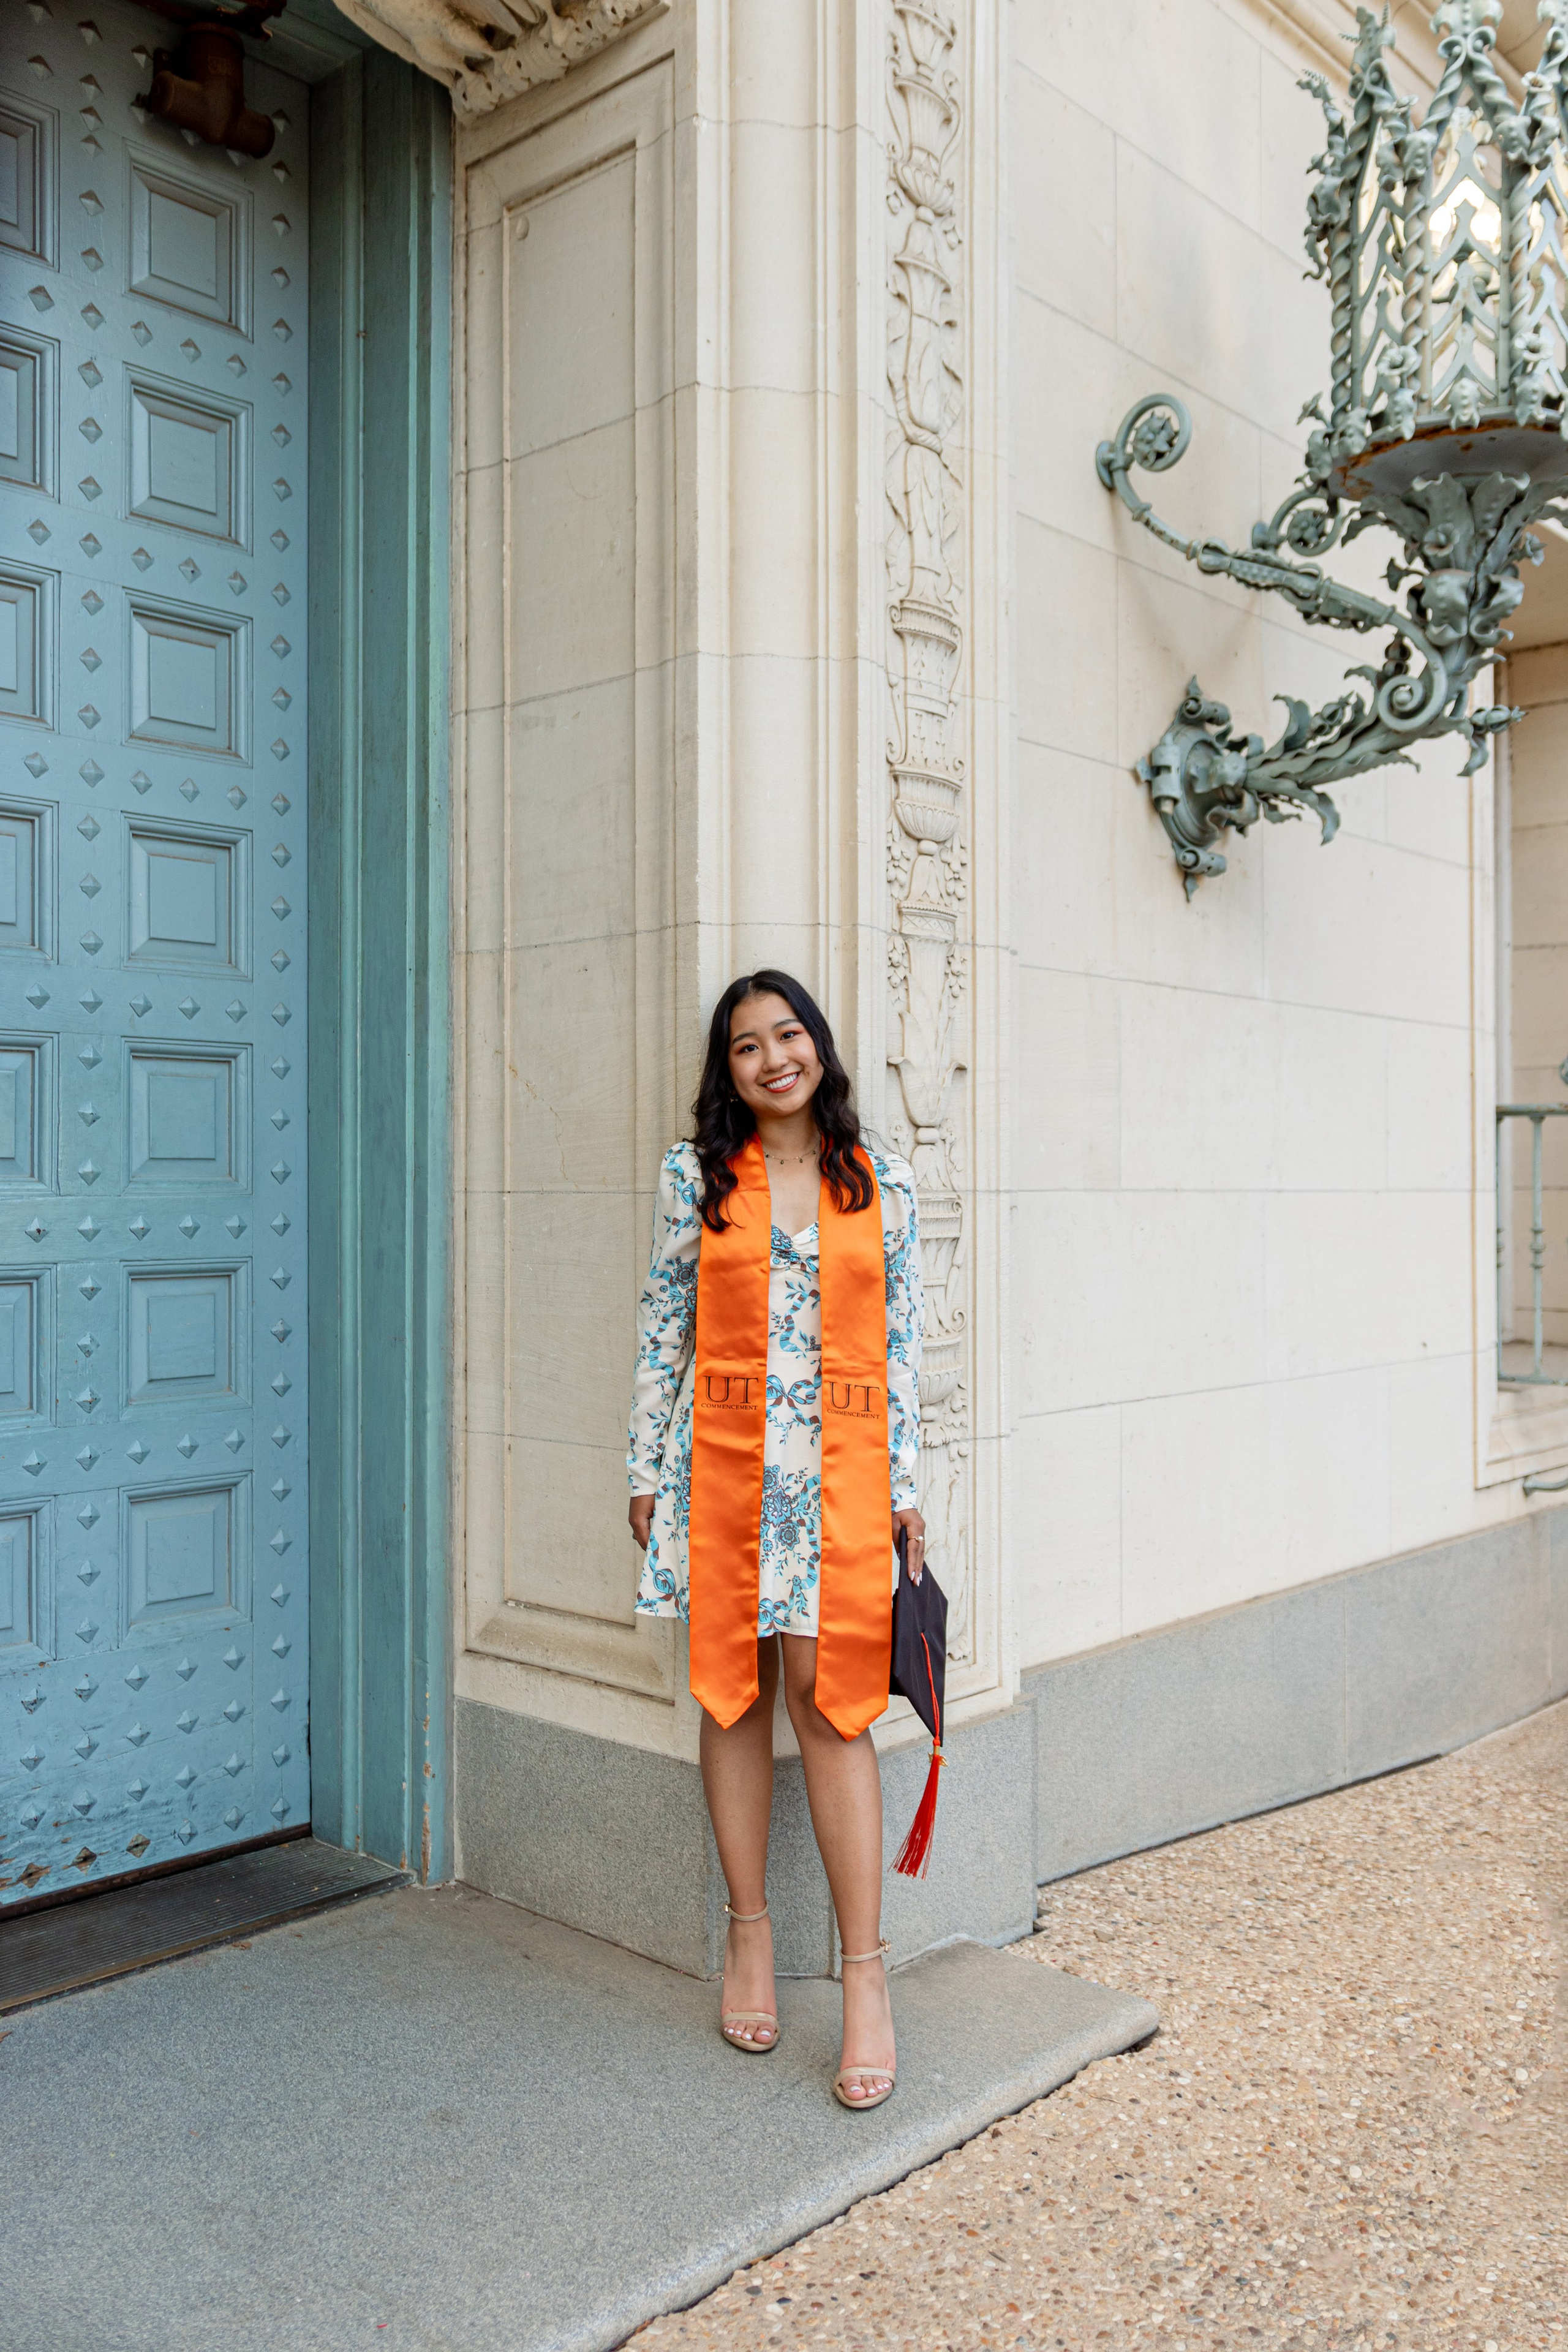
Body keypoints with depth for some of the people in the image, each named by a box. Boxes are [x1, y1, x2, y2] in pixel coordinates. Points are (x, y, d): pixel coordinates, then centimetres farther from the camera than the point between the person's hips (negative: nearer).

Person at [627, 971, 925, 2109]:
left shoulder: (881, 1184, 5)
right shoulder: (696, 1176, 4)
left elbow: (902, 1343, 6)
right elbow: (664, 1328, 6)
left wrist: (905, 1488, 4)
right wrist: (648, 1468, 5)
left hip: (837, 1468, -1)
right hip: (722, 1460, 1)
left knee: (830, 1700, -3)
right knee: (732, 1691, 8)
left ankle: (866, 1974, 6)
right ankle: (750, 1936, 24)